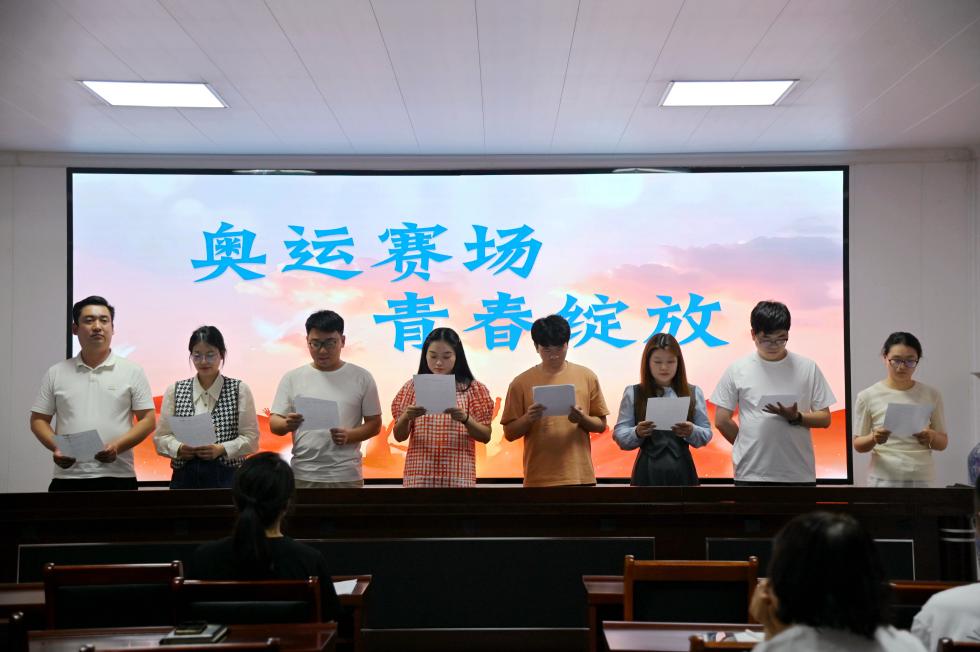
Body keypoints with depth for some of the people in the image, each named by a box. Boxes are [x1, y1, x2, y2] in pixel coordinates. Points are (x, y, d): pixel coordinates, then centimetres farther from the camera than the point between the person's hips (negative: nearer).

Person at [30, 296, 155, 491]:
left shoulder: (132, 371, 4)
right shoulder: (56, 373, 10)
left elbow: (148, 420, 1)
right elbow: (39, 420, 12)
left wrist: (116, 446, -13)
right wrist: (56, 448, -7)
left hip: (118, 477, -1)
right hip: (67, 478, 1)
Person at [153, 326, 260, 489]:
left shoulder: (240, 390, 3)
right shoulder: (174, 391, 9)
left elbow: (251, 438, -1)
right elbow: (161, 437, 8)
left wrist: (221, 449, -16)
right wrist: (178, 448, -12)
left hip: (227, 477, -1)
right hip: (185, 477, 1)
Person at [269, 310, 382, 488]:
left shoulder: (361, 378, 4)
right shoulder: (292, 378, 6)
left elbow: (374, 424, 6)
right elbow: (274, 424, 6)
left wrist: (350, 435, -14)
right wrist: (287, 424, -18)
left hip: (346, 476, -1)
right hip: (303, 476, 1)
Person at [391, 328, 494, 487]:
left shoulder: (472, 388, 2)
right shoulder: (413, 387, 6)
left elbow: (485, 436, -1)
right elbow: (399, 436, 5)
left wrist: (465, 419, -19)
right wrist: (406, 417, -15)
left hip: (458, 477, -1)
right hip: (419, 476, 1)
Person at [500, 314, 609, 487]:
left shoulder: (587, 377, 4)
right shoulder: (521, 382, 0)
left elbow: (601, 425, 9)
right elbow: (509, 432, 3)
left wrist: (582, 419, -12)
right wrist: (528, 418, -17)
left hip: (579, 476, 1)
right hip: (539, 479, -1)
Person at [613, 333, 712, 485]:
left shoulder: (693, 393, 9)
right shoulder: (633, 394, 6)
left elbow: (706, 434, 8)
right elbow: (619, 434, 3)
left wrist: (692, 432, -14)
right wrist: (637, 433, -18)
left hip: (681, 471, 1)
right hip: (647, 471, -1)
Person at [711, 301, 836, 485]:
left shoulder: (807, 368, 2)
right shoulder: (737, 370, -1)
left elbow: (824, 418, 4)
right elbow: (721, 420, 3)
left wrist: (796, 417, -14)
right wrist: (749, 447, 6)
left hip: (799, 475, 1)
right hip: (751, 475, -1)